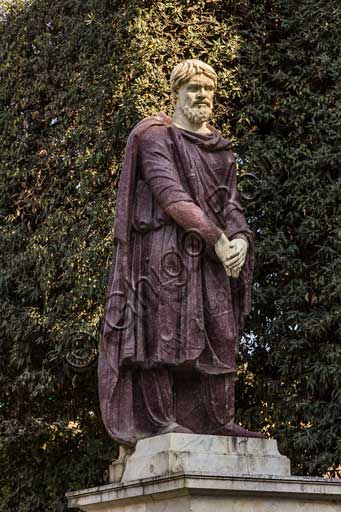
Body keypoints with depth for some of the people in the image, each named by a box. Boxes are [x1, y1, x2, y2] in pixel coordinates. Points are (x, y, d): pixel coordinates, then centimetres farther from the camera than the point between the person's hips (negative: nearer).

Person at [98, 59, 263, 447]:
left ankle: (219, 422, 0)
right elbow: (171, 195, -12)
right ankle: (159, 420, -14)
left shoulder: (221, 149, 20)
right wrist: (217, 238, -19)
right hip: (165, 245, -6)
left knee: (218, 334, 0)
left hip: (211, 253, 7)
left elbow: (231, 204, 12)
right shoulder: (156, 137, 0)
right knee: (163, 327, -12)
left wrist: (240, 239, -10)